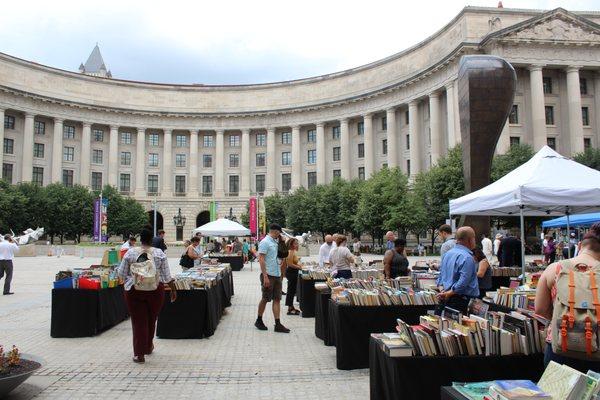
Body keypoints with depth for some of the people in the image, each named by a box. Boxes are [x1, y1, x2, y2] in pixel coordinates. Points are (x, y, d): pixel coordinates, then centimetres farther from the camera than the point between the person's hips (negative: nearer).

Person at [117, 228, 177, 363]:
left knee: (139, 321, 5)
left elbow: (121, 273, 1)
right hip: (155, 290, 1)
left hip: (134, 290, -1)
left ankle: (139, 353, 5)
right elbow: (167, 275, -2)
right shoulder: (160, 253, -4)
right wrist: (173, 289, 7)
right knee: (151, 319, 18)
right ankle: (148, 346, 35)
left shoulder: (130, 253, -3)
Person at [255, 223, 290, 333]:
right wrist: (265, 277, -22)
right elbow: (261, 259, -18)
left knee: (277, 299, 6)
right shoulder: (265, 242, -12)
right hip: (268, 275, -8)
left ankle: (278, 324, 7)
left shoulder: (275, 242, 14)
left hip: (277, 275, 8)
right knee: (265, 299, 3)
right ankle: (259, 321, 20)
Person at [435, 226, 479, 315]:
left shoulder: (448, 253, 13)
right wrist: (449, 293, -12)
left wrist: (442, 290, 5)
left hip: (444, 299, 9)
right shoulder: (467, 258, -14)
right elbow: (463, 282, -21)